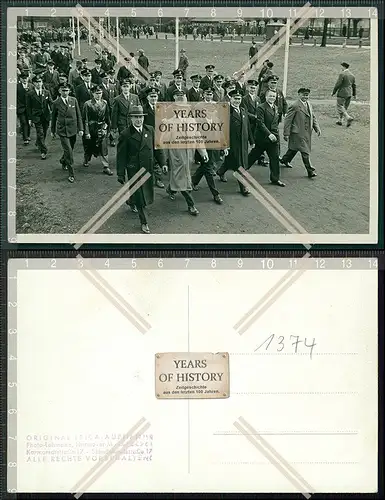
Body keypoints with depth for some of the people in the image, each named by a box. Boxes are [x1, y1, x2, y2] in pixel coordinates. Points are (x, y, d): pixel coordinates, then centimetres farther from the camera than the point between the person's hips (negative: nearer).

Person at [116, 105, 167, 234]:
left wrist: (163, 163, 1)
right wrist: (121, 174, -9)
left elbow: (157, 147, 10)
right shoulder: (125, 135, -10)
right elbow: (121, 156, -7)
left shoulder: (150, 130, 4)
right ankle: (143, 222, 12)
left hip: (148, 168, 5)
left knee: (147, 193, 15)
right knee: (139, 196, -1)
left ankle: (131, 202, 47)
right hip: (134, 170, -5)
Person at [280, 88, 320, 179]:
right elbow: (287, 120, -12)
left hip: (307, 133, 8)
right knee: (305, 151, -9)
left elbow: (313, 118, 18)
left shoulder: (309, 105, 13)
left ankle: (285, 160, 43)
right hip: (298, 132, -8)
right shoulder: (295, 106, -13)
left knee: (294, 148, 21)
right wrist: (286, 134, -14)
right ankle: (310, 170, -4)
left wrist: (317, 128, 5)